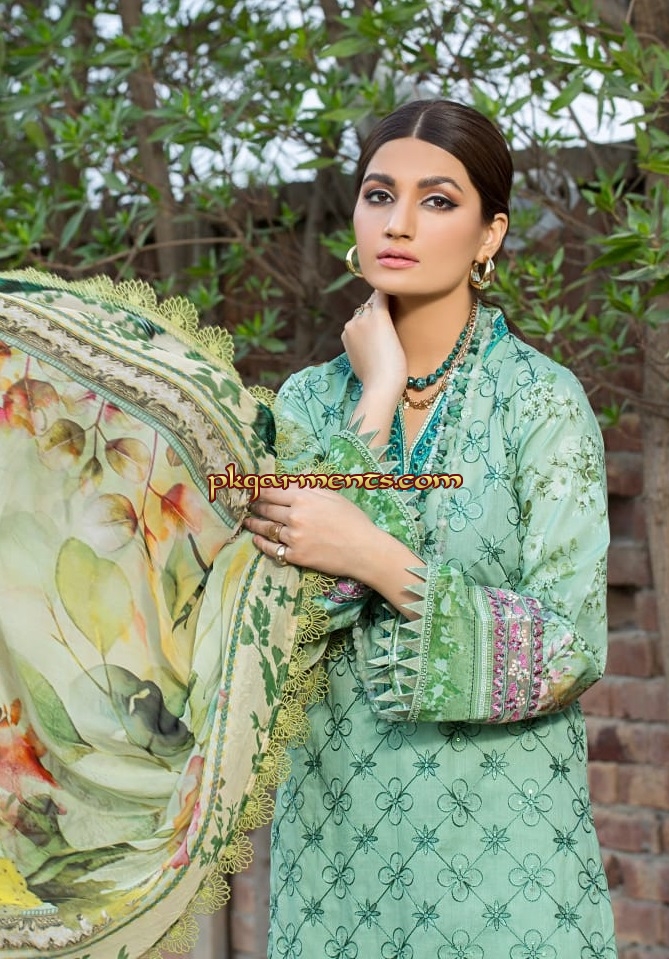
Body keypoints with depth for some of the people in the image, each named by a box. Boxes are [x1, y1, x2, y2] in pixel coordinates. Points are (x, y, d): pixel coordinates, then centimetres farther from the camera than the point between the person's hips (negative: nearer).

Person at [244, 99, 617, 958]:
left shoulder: (542, 400, -7)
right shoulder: (308, 401, 4)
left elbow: (570, 649, -14)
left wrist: (375, 556, -21)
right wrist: (378, 398, -10)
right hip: (338, 830, 3)